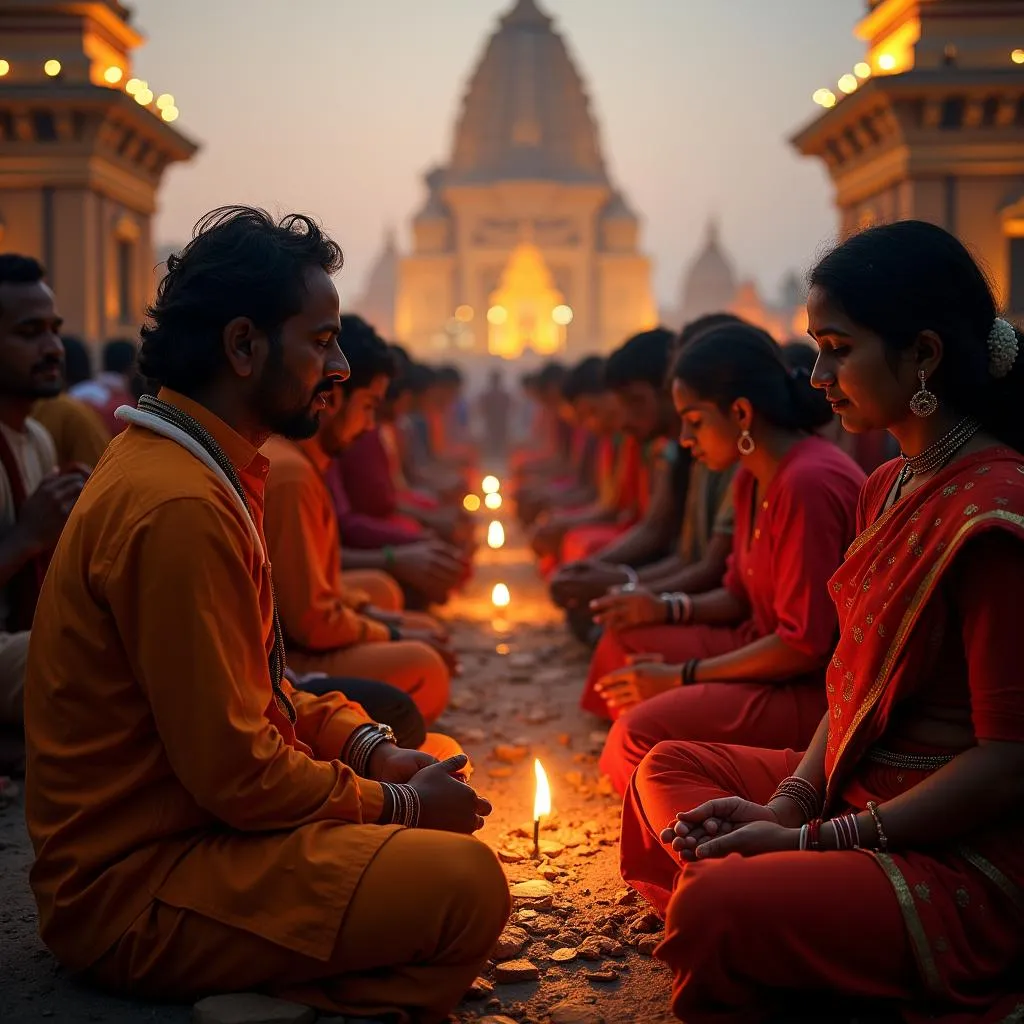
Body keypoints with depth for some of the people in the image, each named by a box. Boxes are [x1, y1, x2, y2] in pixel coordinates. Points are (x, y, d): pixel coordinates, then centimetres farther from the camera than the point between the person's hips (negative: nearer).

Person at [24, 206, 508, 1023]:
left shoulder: (193, 467, 10)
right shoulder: (177, 507, -22)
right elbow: (236, 775, -22)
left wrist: (372, 747, 3)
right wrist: (401, 803, -8)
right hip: (131, 887, -10)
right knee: (465, 883, -23)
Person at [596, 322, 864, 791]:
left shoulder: (808, 483, -24)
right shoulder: (751, 479, 8)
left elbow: (804, 645, -24)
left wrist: (681, 676, -17)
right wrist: (668, 609, -2)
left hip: (817, 687, -10)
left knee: (642, 734, -24)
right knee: (624, 645, 6)